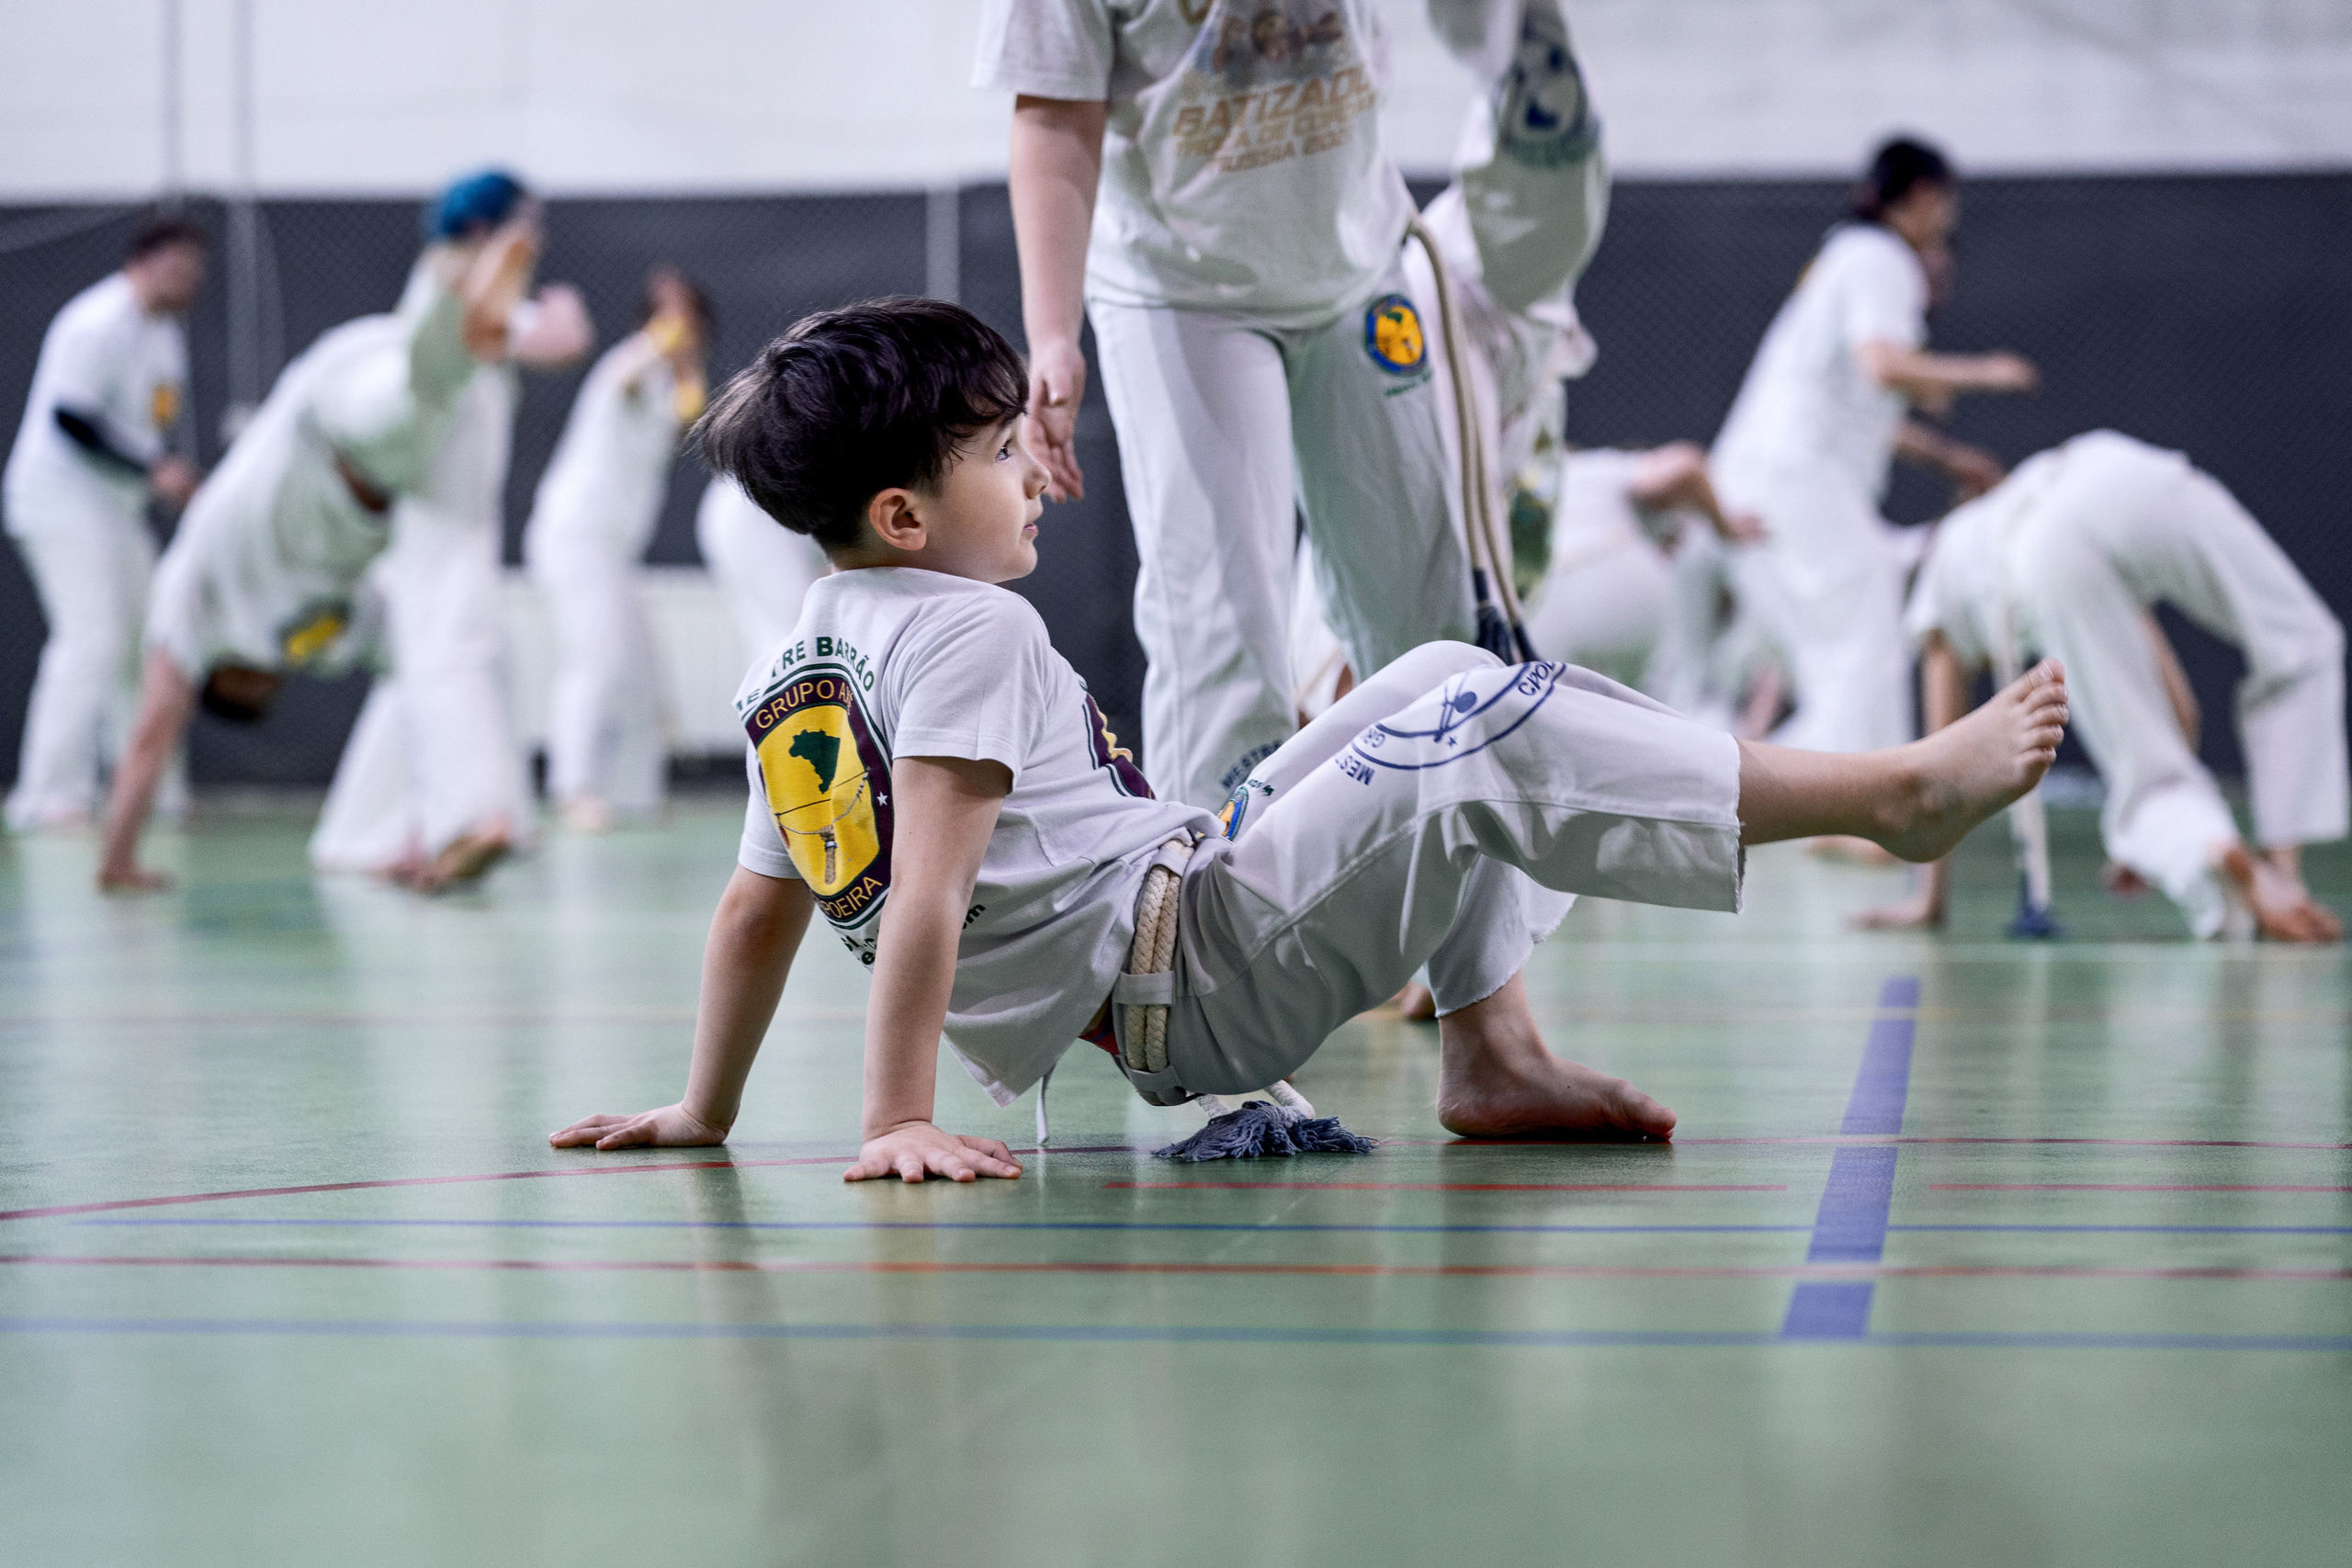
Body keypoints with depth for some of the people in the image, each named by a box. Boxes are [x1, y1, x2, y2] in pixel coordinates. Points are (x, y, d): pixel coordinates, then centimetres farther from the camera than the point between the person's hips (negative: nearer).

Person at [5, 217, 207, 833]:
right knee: (92, 637, -17)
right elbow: (71, 417, -24)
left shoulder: (165, 336, 14)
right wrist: (153, 469, -25)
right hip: (61, 499, -10)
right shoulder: (100, 324, -18)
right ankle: (50, 794, -15)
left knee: (144, 638, 10)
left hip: (116, 506, 10)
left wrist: (171, 471, 3)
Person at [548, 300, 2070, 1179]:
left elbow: (757, 908, 15)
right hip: (1189, 980, -10)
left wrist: (705, 1113, 21)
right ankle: (1891, 790, -13)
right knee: (1493, 746, -13)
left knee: (1445, 682, 17)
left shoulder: (798, 668, 12)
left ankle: (1498, 1060, 10)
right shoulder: (970, 634, -15)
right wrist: (901, 1123, -25)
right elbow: (925, 892, -23)